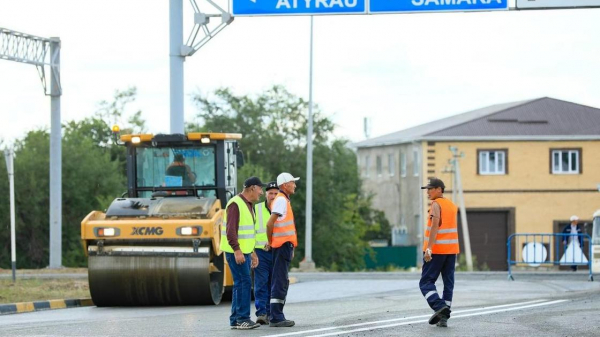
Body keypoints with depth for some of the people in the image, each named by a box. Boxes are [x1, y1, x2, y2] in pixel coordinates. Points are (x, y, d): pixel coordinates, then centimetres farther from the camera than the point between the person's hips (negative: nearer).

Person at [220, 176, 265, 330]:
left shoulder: (248, 205, 17)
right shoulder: (235, 204, -14)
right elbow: (230, 230, -21)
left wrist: (252, 252, 22)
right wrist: (237, 251, -28)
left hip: (244, 252, 10)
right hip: (235, 252, -10)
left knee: (240, 285, 8)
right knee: (244, 282, -13)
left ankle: (235, 320, 9)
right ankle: (243, 318, -12)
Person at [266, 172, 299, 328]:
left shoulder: (283, 200, 18)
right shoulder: (281, 200, -13)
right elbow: (270, 224, -20)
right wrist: (270, 242, -7)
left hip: (284, 246, 10)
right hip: (283, 245, -10)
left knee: (280, 282, 14)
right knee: (280, 282, -11)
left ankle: (276, 315, 19)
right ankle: (276, 318, -14)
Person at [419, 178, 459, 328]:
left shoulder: (436, 204, -8)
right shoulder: (452, 205, 16)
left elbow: (435, 226, -20)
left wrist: (428, 248, -25)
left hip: (437, 249, -7)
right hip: (452, 249, 7)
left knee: (426, 282, -2)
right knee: (448, 283, 6)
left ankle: (439, 306, -22)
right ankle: (443, 317, 3)